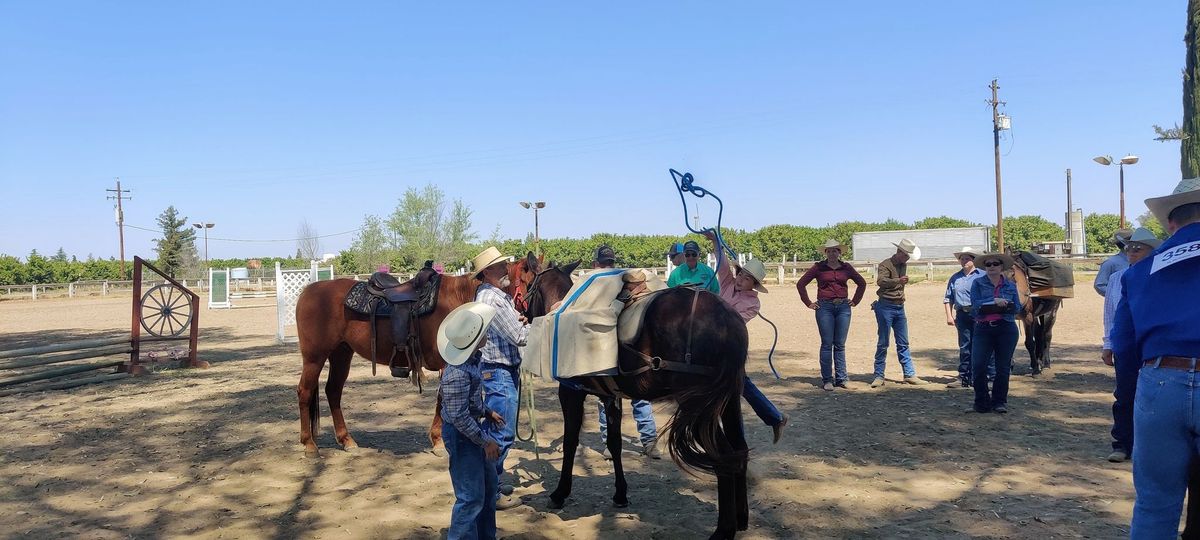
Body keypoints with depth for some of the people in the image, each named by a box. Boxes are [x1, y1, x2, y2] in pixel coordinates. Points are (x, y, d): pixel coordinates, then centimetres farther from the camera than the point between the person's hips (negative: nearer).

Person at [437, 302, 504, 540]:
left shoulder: (471, 359, -1)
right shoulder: (458, 374, -30)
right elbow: (459, 416, -27)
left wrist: (488, 413, 17)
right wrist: (486, 441, -20)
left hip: (472, 428, 10)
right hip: (461, 435, -10)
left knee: (489, 484, 22)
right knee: (472, 496, 0)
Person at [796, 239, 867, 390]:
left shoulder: (846, 268, 8)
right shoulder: (818, 268, 1)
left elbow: (862, 283, 21)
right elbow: (801, 284, 3)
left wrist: (855, 301, 14)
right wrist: (809, 303, 2)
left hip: (843, 308, 2)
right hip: (825, 308, -2)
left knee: (840, 345, 6)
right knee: (827, 344, -1)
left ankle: (841, 378, 14)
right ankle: (827, 380, 6)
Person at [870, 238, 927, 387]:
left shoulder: (904, 265, 14)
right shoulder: (886, 264, -11)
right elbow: (880, 281, -30)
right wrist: (898, 281, -45)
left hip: (899, 307, 7)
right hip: (885, 307, -7)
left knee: (903, 344, 8)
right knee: (883, 343, -3)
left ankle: (909, 375, 11)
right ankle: (879, 376, 2)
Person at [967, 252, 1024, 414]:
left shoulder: (1011, 285, 11)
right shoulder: (977, 283, 6)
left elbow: (1017, 308, 5)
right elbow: (975, 304, -8)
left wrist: (1003, 306, -13)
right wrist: (994, 301, -19)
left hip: (1006, 329, 1)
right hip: (983, 329, -1)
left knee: (1003, 368, 4)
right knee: (978, 366, -9)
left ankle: (999, 401, 17)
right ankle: (982, 402, 7)